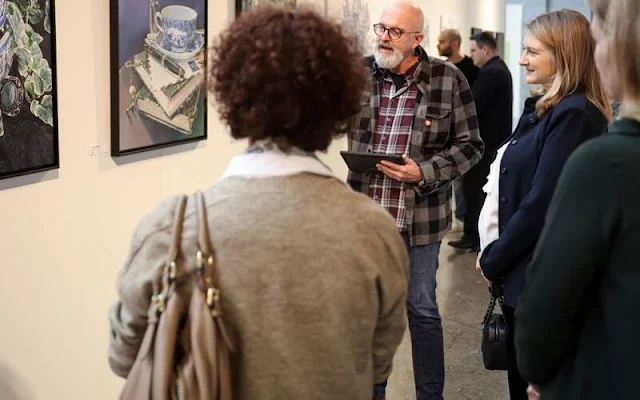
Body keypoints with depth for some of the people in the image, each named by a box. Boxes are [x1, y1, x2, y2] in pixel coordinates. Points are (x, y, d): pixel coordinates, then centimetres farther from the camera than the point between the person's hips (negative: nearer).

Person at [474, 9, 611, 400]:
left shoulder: (573, 115, -20)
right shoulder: (547, 108, 11)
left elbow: (541, 204, -23)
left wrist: (493, 261, -12)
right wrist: (496, 253, 7)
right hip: (528, 271, 9)